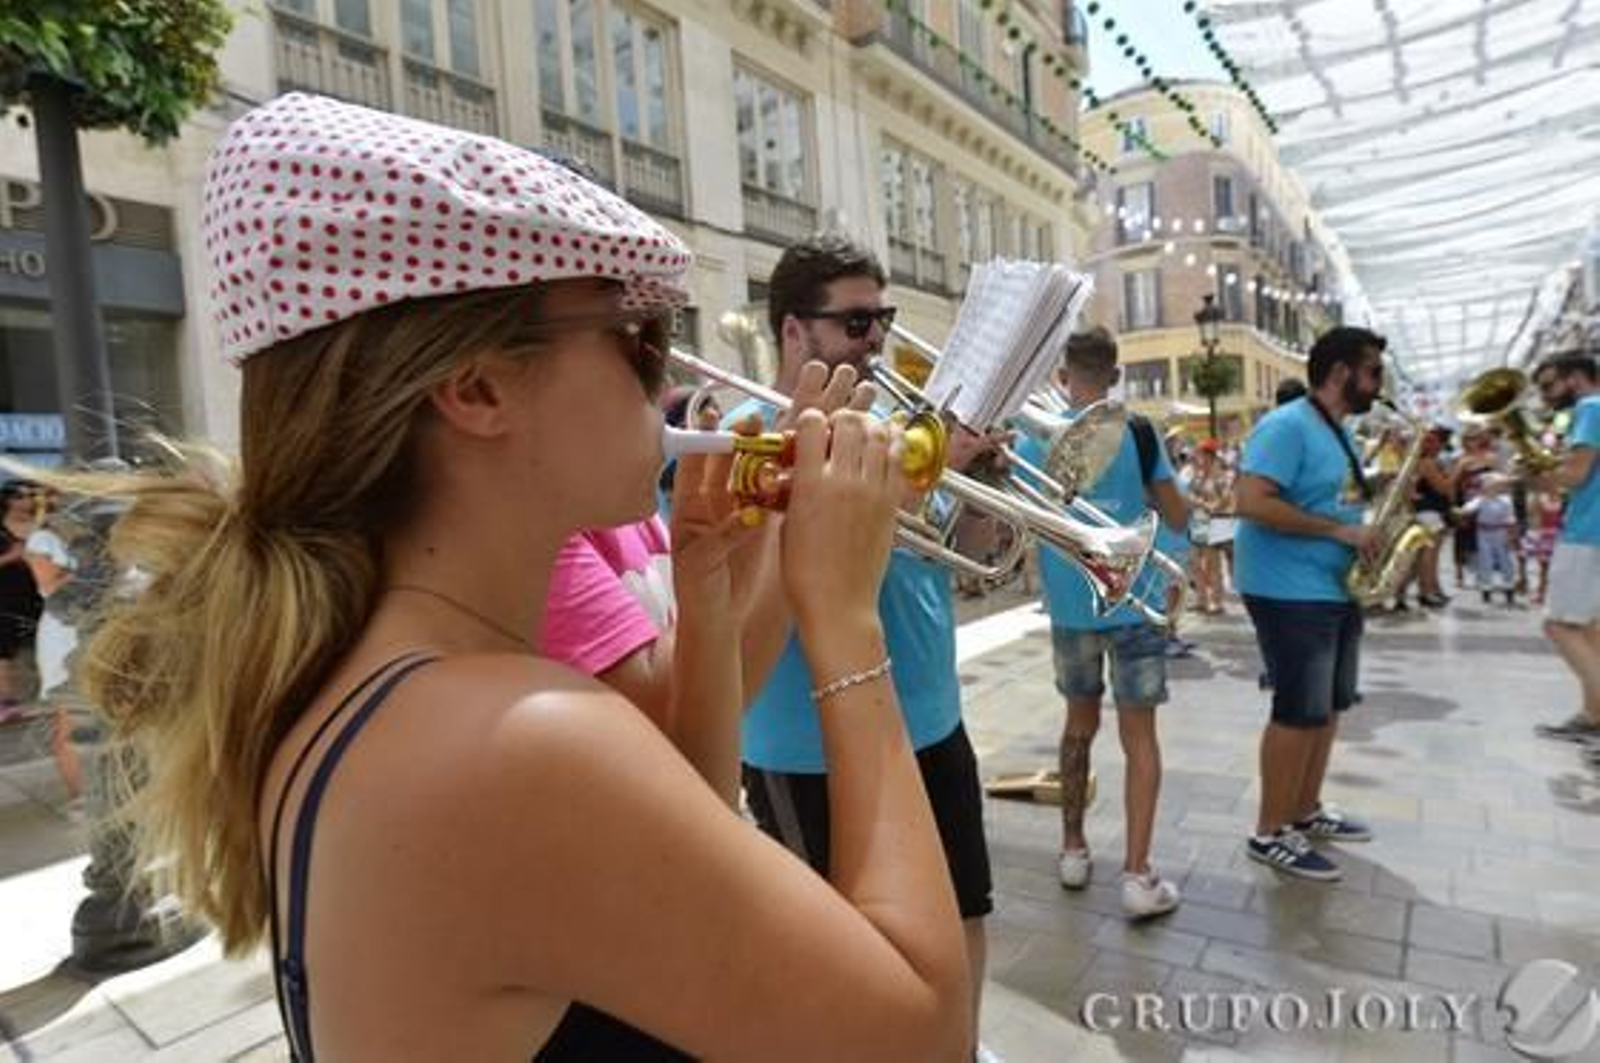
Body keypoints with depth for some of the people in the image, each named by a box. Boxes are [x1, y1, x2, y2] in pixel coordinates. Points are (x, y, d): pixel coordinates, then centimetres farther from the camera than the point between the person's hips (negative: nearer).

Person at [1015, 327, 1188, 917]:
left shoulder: (1035, 439, -1)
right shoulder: (1137, 433, -7)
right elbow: (1178, 518, -1)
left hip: (1069, 604, 3)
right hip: (1133, 601, -2)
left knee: (1079, 724, 18)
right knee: (1139, 735, 4)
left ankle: (1072, 849, 27)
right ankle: (1137, 875, 3)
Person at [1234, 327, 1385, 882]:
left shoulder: (1339, 433, 16)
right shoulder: (1286, 427, -15)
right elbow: (1251, 502, -27)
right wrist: (1340, 530, -22)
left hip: (1336, 590, 10)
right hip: (1291, 594, -10)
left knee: (1328, 707, 16)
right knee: (1300, 712, -5)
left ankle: (1305, 811, 31)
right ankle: (1270, 834, 7)